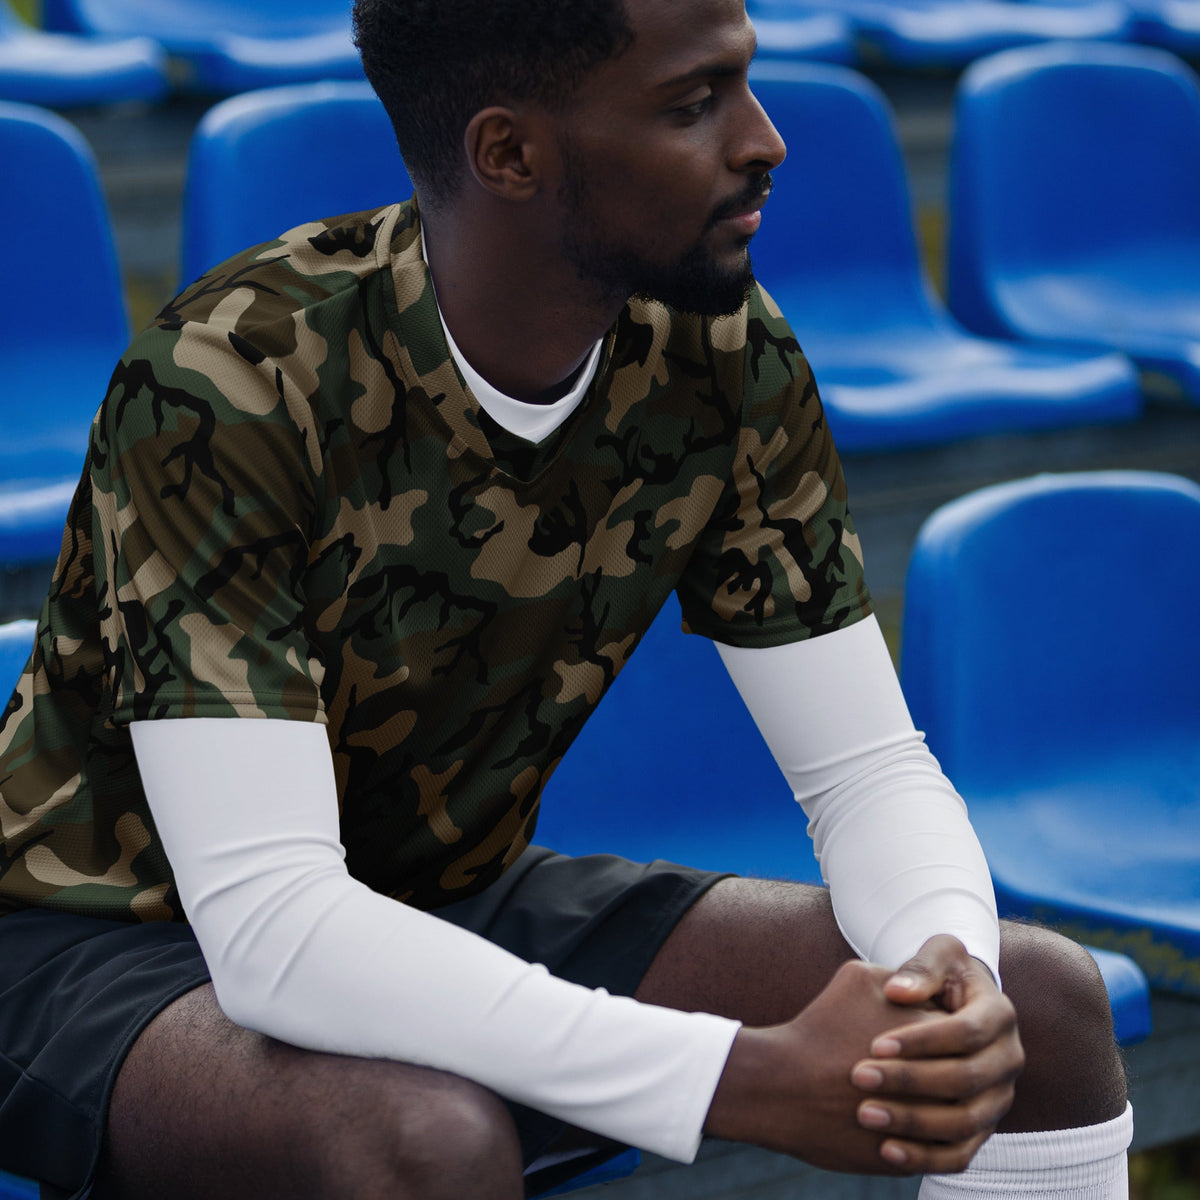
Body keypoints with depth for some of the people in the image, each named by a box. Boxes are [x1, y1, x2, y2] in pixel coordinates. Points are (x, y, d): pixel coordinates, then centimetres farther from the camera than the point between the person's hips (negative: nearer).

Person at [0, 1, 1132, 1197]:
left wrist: (957, 985, -29)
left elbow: (868, 768, -6)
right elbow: (265, 928, -36)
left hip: (466, 907, 6)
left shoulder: (724, 363, -11)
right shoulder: (229, 383, -29)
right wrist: (752, 1078, -41)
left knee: (1046, 1005, -9)